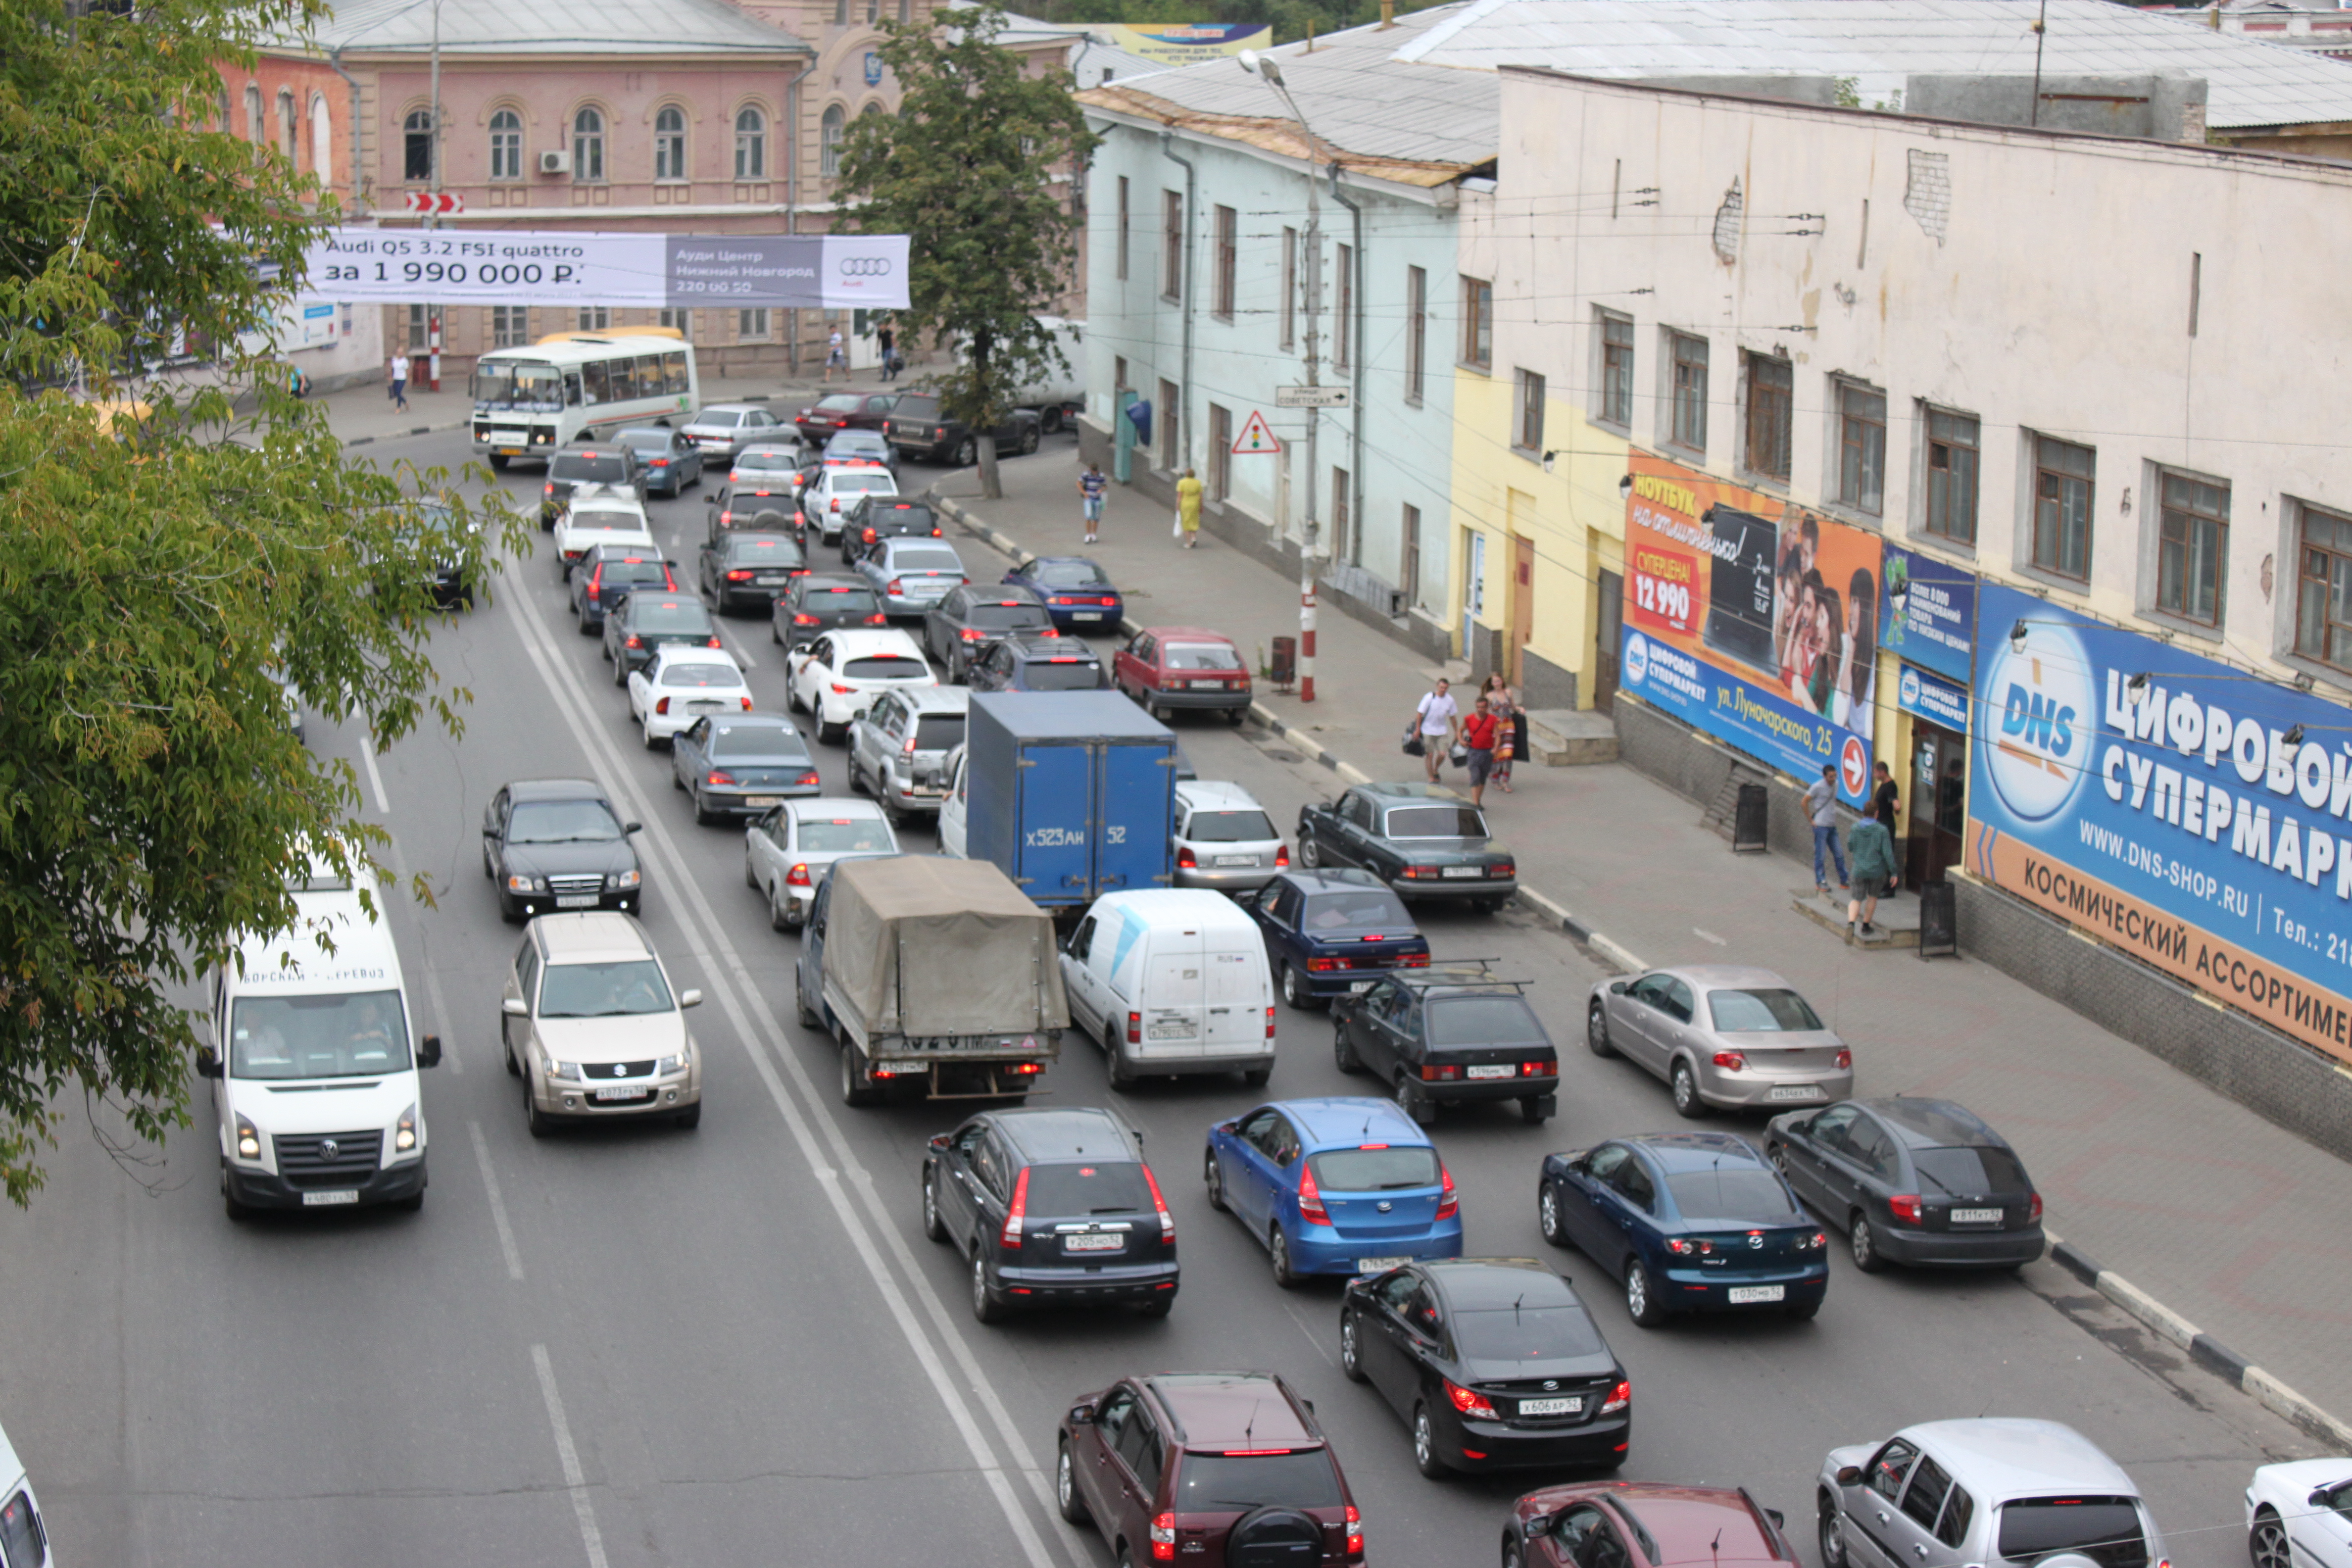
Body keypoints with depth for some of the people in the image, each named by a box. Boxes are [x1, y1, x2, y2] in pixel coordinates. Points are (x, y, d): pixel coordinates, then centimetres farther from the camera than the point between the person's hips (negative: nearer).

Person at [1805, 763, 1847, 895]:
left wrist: (1834, 817, 16)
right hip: (1821, 825, -7)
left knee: (1839, 855, 9)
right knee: (1820, 855, -1)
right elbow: (1804, 802, -11)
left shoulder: (1836, 784, 8)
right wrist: (1811, 819, -10)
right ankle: (1820, 883, 6)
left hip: (1832, 825, 7)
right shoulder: (1818, 787, -13)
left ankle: (1844, 881, 17)